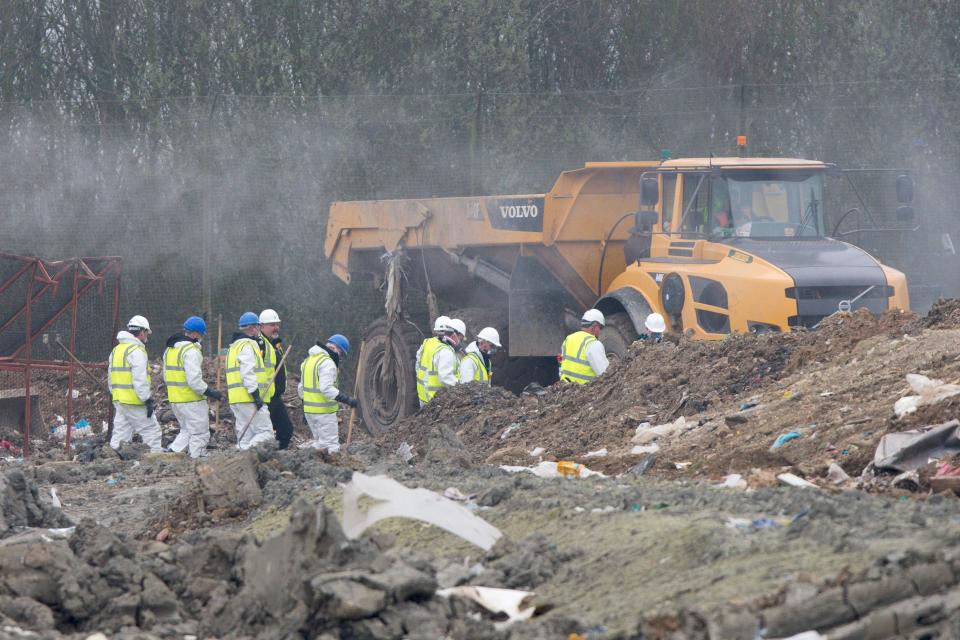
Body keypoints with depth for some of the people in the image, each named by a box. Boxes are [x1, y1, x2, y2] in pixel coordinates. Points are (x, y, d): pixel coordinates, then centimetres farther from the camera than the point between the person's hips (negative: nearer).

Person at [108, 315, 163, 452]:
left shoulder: (116, 350, 17)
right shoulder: (136, 351, -13)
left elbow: (110, 378, 21)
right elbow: (140, 379, -19)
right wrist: (147, 400, -17)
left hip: (119, 399, 9)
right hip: (134, 401, -9)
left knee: (121, 431, 10)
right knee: (151, 430, -3)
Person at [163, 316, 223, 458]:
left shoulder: (170, 349, 13)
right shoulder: (191, 350, -17)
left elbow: (166, 376, 19)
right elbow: (194, 379, -23)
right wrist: (209, 392, -14)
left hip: (174, 398, 9)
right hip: (191, 400, -9)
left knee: (187, 431, 21)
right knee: (200, 434, 1)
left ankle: (171, 451, 10)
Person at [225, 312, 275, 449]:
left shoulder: (234, 346, 23)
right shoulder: (248, 345, -9)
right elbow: (248, 372, -19)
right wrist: (255, 394, -20)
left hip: (236, 399, 10)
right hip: (249, 399, -10)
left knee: (245, 437, 11)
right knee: (266, 433, -12)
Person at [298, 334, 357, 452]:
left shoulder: (309, 360, 15)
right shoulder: (327, 363, -15)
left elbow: (301, 387, 20)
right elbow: (326, 388, -25)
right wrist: (347, 399, -25)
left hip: (308, 410, 9)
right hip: (324, 411, -9)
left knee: (319, 441, 19)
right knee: (331, 443, -7)